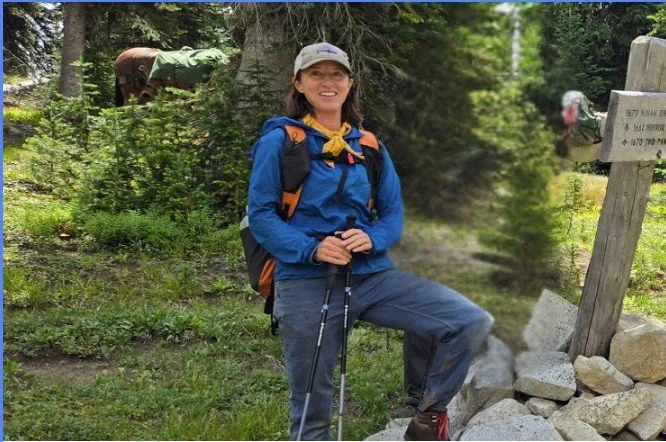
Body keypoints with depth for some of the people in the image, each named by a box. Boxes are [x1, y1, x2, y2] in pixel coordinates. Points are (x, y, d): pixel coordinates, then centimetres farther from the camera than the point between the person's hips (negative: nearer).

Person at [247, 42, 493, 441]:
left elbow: (393, 213, 10)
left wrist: (371, 239, -13)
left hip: (373, 275, 4)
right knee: (311, 407, 5)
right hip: (306, 282, -3)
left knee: (473, 323, -10)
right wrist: (312, 248, -21)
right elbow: (260, 214, -5)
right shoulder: (280, 141, -1)